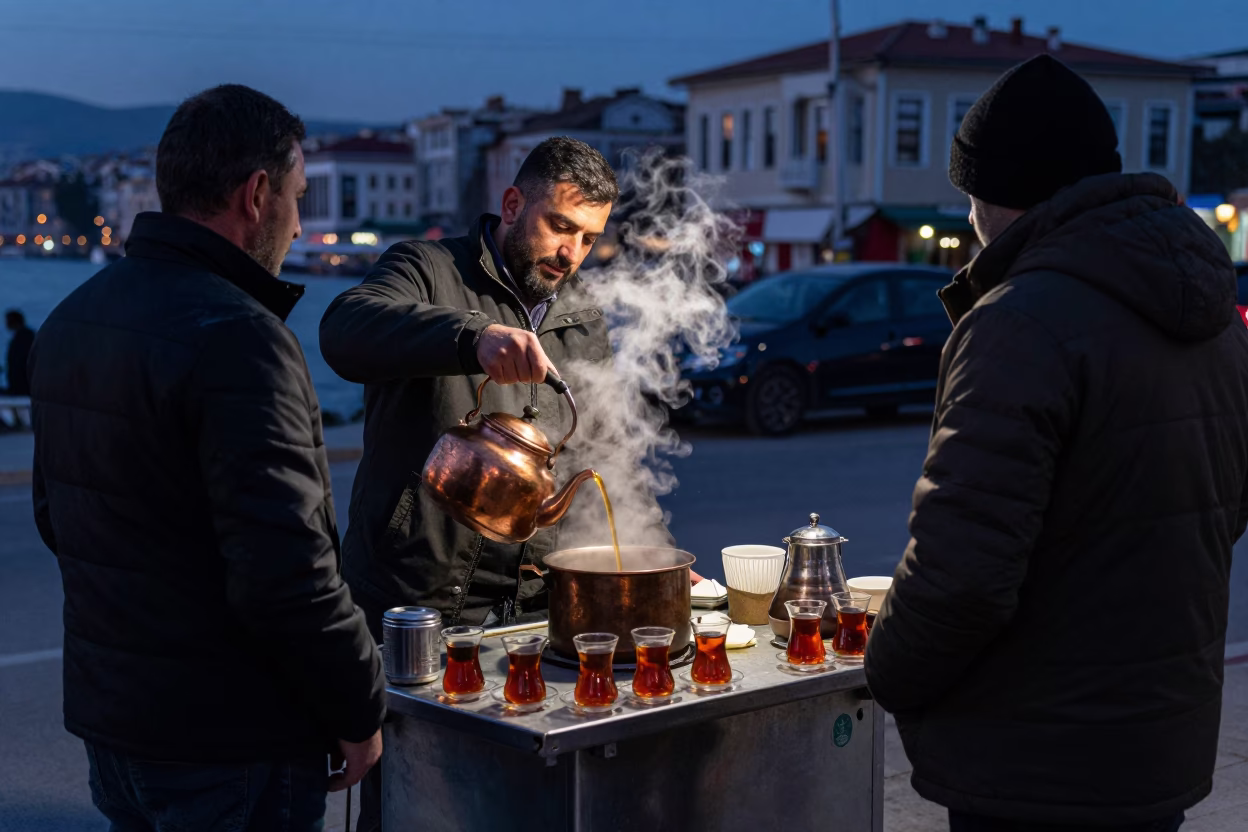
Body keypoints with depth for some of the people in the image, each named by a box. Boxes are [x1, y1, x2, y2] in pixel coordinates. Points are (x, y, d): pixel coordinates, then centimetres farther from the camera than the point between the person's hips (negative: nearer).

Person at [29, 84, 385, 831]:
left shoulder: (73, 317, 7)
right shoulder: (236, 338, -22)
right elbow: (285, 571, -27)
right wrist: (359, 712, -13)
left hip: (106, 714, 9)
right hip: (230, 740, -8)